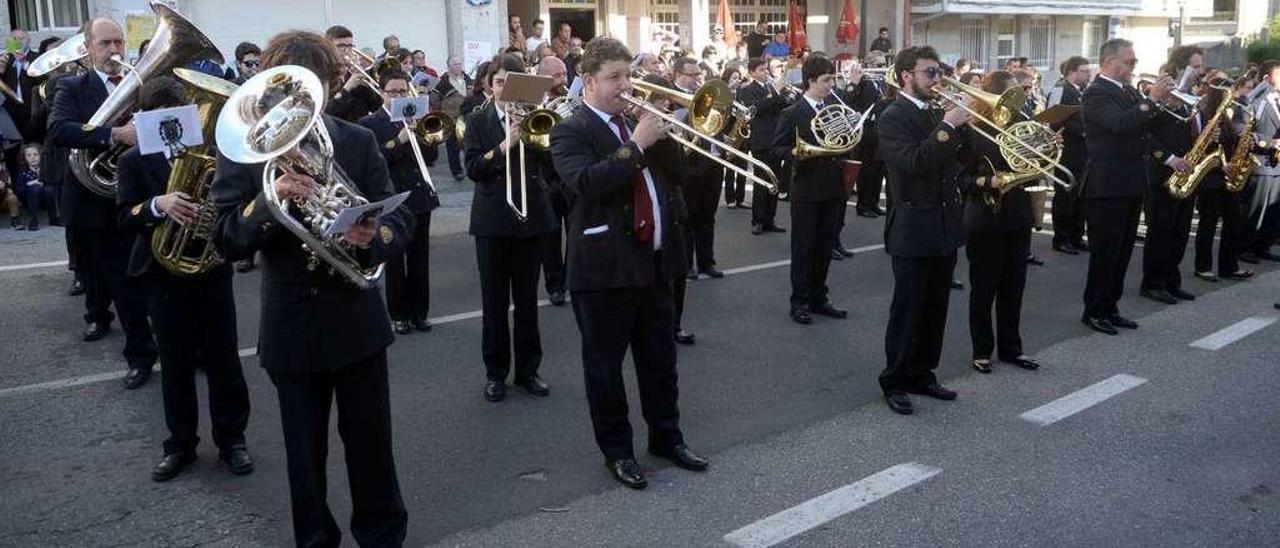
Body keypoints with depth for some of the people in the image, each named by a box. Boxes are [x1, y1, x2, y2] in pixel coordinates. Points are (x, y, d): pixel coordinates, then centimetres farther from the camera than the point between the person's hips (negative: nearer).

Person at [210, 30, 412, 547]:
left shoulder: (359, 141, 0)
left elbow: (400, 219, -3)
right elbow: (225, 241, -9)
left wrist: (371, 237, -26)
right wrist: (269, 199, -27)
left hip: (357, 318, 1)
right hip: (291, 324, 0)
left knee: (370, 438, 11)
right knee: (304, 448, 13)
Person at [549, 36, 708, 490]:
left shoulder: (634, 122, 13)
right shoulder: (570, 131, -9)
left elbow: (674, 169, 11)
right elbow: (587, 183, -26)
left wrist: (660, 135, -5)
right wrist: (635, 144, -24)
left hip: (653, 260, 7)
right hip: (605, 266, -7)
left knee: (660, 357, 16)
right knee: (605, 364, 6)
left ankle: (666, 436, 31)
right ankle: (615, 449, 21)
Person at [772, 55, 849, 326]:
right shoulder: (792, 113, -6)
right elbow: (777, 148, -8)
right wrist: (798, 154, -25)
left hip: (833, 188, 5)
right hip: (806, 191, -5)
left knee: (824, 247, 12)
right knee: (803, 248, 3)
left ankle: (818, 297, 23)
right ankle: (800, 301, 12)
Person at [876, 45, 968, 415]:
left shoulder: (937, 114, 13)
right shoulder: (893, 118, -11)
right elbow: (914, 162, -27)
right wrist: (947, 126, -24)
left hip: (945, 227, 8)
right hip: (913, 230, -8)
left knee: (935, 308, 14)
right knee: (907, 309, 0)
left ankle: (922, 374, 25)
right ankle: (894, 381, 11)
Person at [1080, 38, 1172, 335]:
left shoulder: (1129, 91, 15)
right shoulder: (1095, 93, -12)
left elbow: (1146, 123, 16)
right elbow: (1119, 123, -27)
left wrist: (1162, 101, 1)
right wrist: (1151, 100, -26)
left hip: (1131, 184, 9)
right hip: (1107, 185, -9)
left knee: (1122, 251, 13)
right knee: (1104, 251, -2)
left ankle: (1110, 307, 22)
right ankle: (1094, 311, 8)